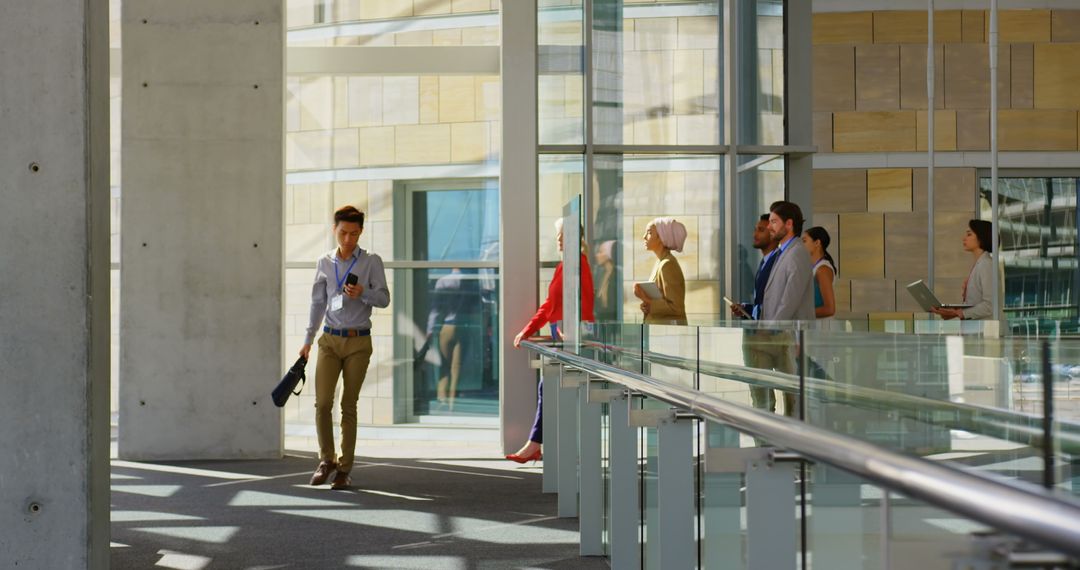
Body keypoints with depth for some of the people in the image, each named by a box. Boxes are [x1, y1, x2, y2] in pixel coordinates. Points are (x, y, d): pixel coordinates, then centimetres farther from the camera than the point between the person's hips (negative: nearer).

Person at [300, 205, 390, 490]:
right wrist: (308, 340, 14)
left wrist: (363, 293, -24)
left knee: (349, 406, -1)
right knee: (322, 402, -8)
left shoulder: (372, 262, 0)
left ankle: (344, 469, 5)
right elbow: (318, 303, 15)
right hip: (330, 340, 2)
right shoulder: (324, 263, 8)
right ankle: (326, 459, 10)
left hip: (358, 342, -2)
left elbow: (384, 299, -5)